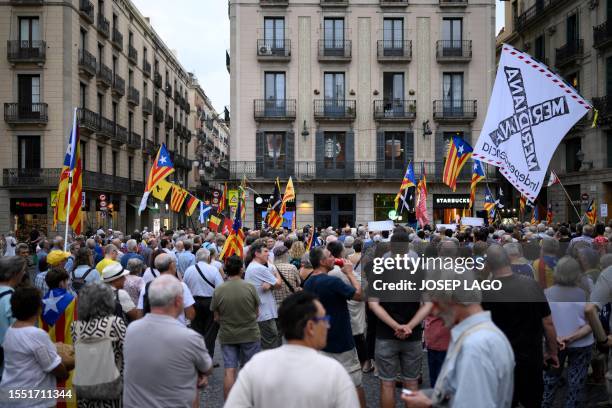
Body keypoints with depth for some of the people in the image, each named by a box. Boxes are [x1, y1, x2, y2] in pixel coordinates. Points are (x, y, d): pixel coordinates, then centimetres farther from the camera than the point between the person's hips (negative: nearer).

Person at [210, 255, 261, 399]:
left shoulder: (218, 290, -9)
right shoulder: (250, 287, -12)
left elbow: (216, 317, -1)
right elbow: (257, 312, -1)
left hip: (227, 335, 1)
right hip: (250, 333, -1)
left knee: (229, 371, 5)